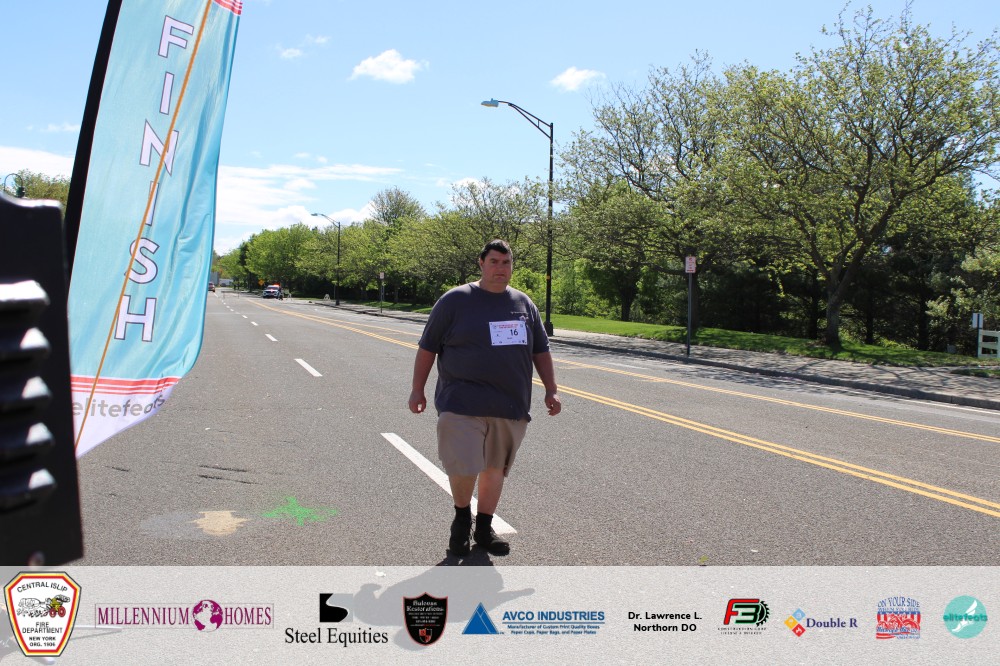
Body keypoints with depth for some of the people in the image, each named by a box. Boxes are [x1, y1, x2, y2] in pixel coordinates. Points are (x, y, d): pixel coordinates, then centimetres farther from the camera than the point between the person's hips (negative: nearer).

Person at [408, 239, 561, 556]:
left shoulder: (524, 303, 11)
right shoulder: (455, 300, -1)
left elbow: (540, 350, 17)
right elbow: (427, 347, 3)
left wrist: (551, 390, 11)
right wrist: (417, 389, 1)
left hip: (511, 406, 4)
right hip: (463, 403, -4)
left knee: (495, 468, 10)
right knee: (464, 467, -12)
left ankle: (484, 529, 27)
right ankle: (462, 515, 18)